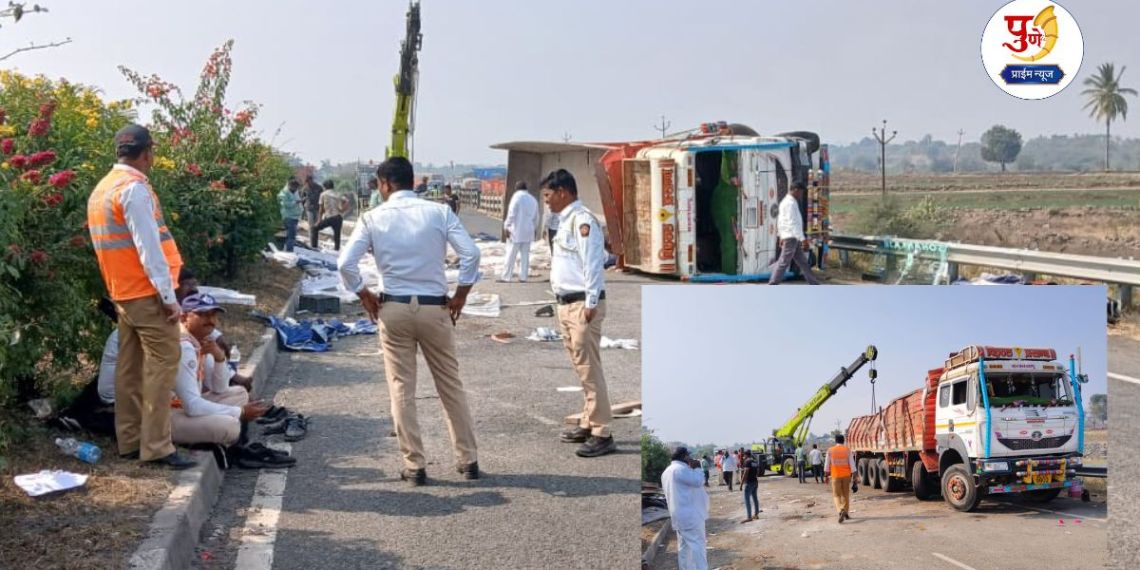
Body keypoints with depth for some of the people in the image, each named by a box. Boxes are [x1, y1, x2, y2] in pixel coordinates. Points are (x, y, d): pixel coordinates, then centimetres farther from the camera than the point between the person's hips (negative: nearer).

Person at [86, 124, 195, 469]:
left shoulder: (102, 189, 15)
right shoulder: (134, 188, -15)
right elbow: (148, 247, -20)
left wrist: (122, 290, 18)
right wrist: (169, 295, -18)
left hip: (122, 292, 9)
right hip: (147, 293, -9)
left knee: (130, 366, 12)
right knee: (161, 364, -7)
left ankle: (129, 441, 16)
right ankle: (156, 447, -8)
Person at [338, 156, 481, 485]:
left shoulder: (373, 218, -2)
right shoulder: (439, 212, -2)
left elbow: (345, 263, -10)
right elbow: (471, 253, -11)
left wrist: (364, 295, 5)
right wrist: (461, 295, 0)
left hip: (393, 309, -1)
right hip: (435, 308, 1)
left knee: (402, 390, 8)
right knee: (451, 386, 12)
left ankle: (414, 466, 9)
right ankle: (468, 460, 18)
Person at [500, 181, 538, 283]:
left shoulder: (517, 196, -7)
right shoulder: (533, 199, 13)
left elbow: (511, 214, -13)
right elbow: (536, 216, 15)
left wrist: (506, 227, -9)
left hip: (516, 231, -6)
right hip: (528, 231, 6)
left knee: (511, 255, -4)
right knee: (525, 254, 8)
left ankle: (506, 277, -3)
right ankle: (523, 277, 6)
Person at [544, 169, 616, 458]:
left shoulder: (582, 220, -15)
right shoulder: (567, 221, 16)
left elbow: (593, 262, -20)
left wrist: (591, 303, -23)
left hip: (582, 304, -10)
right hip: (567, 304, 10)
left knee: (589, 367, -9)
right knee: (581, 366, 15)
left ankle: (601, 434, -6)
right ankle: (588, 423, 24)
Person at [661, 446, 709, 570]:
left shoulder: (668, 471, 17)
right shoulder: (680, 469, -17)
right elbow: (696, 481, -20)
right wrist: (695, 468, -6)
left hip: (680, 515, 10)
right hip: (690, 514, -10)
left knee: (684, 546, 11)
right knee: (697, 545, -7)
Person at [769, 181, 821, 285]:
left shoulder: (785, 201, 17)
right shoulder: (791, 203, -15)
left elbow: (780, 220, 21)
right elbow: (793, 223, -22)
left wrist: (781, 236, 23)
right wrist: (802, 238, -22)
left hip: (786, 236, 10)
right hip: (791, 237, -10)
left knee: (803, 262, 12)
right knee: (784, 262, -8)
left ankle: (814, 284, 16)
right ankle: (772, 285, -6)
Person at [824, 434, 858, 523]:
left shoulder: (830, 451, -3)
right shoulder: (847, 450, -2)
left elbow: (826, 465, 0)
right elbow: (852, 465, -5)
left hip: (835, 476, -1)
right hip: (846, 475, 1)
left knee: (837, 495, 2)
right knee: (846, 494, 17)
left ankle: (841, 511, -22)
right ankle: (846, 513, 24)